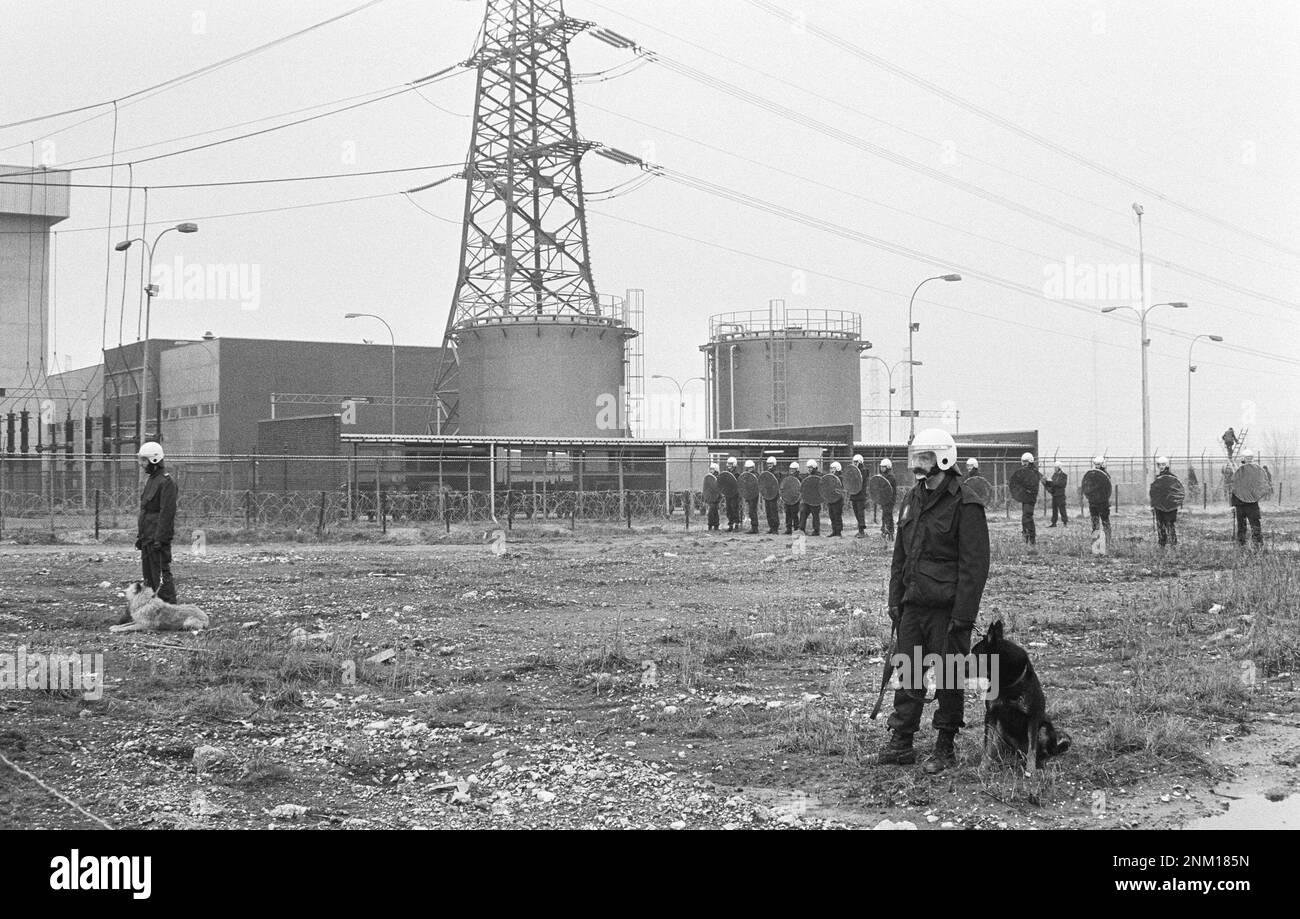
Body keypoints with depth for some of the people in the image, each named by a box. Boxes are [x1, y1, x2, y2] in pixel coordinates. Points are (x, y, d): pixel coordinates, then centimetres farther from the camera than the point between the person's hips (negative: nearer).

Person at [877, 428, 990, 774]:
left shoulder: (965, 504, -11)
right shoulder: (913, 500, 13)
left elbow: (974, 564, -14)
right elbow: (900, 557, 19)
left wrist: (963, 616, -18)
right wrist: (895, 600, 14)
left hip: (947, 609, -7)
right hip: (913, 604, 7)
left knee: (948, 679, 3)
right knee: (908, 675, 7)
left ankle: (946, 747, 14)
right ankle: (900, 743, 13)